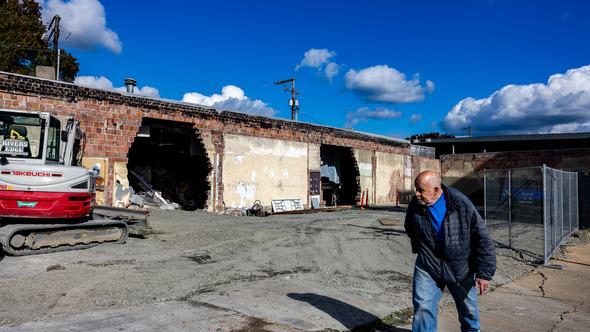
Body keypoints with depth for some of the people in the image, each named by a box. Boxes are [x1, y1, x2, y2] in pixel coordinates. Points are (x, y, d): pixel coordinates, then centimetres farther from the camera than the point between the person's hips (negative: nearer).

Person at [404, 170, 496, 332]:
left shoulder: (461, 203, -19)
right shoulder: (414, 206, -11)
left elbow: (483, 238, -13)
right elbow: (412, 232, 14)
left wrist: (484, 273, -13)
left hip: (461, 268, -1)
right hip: (428, 266, 1)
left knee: (468, 308, 18)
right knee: (422, 307, -8)